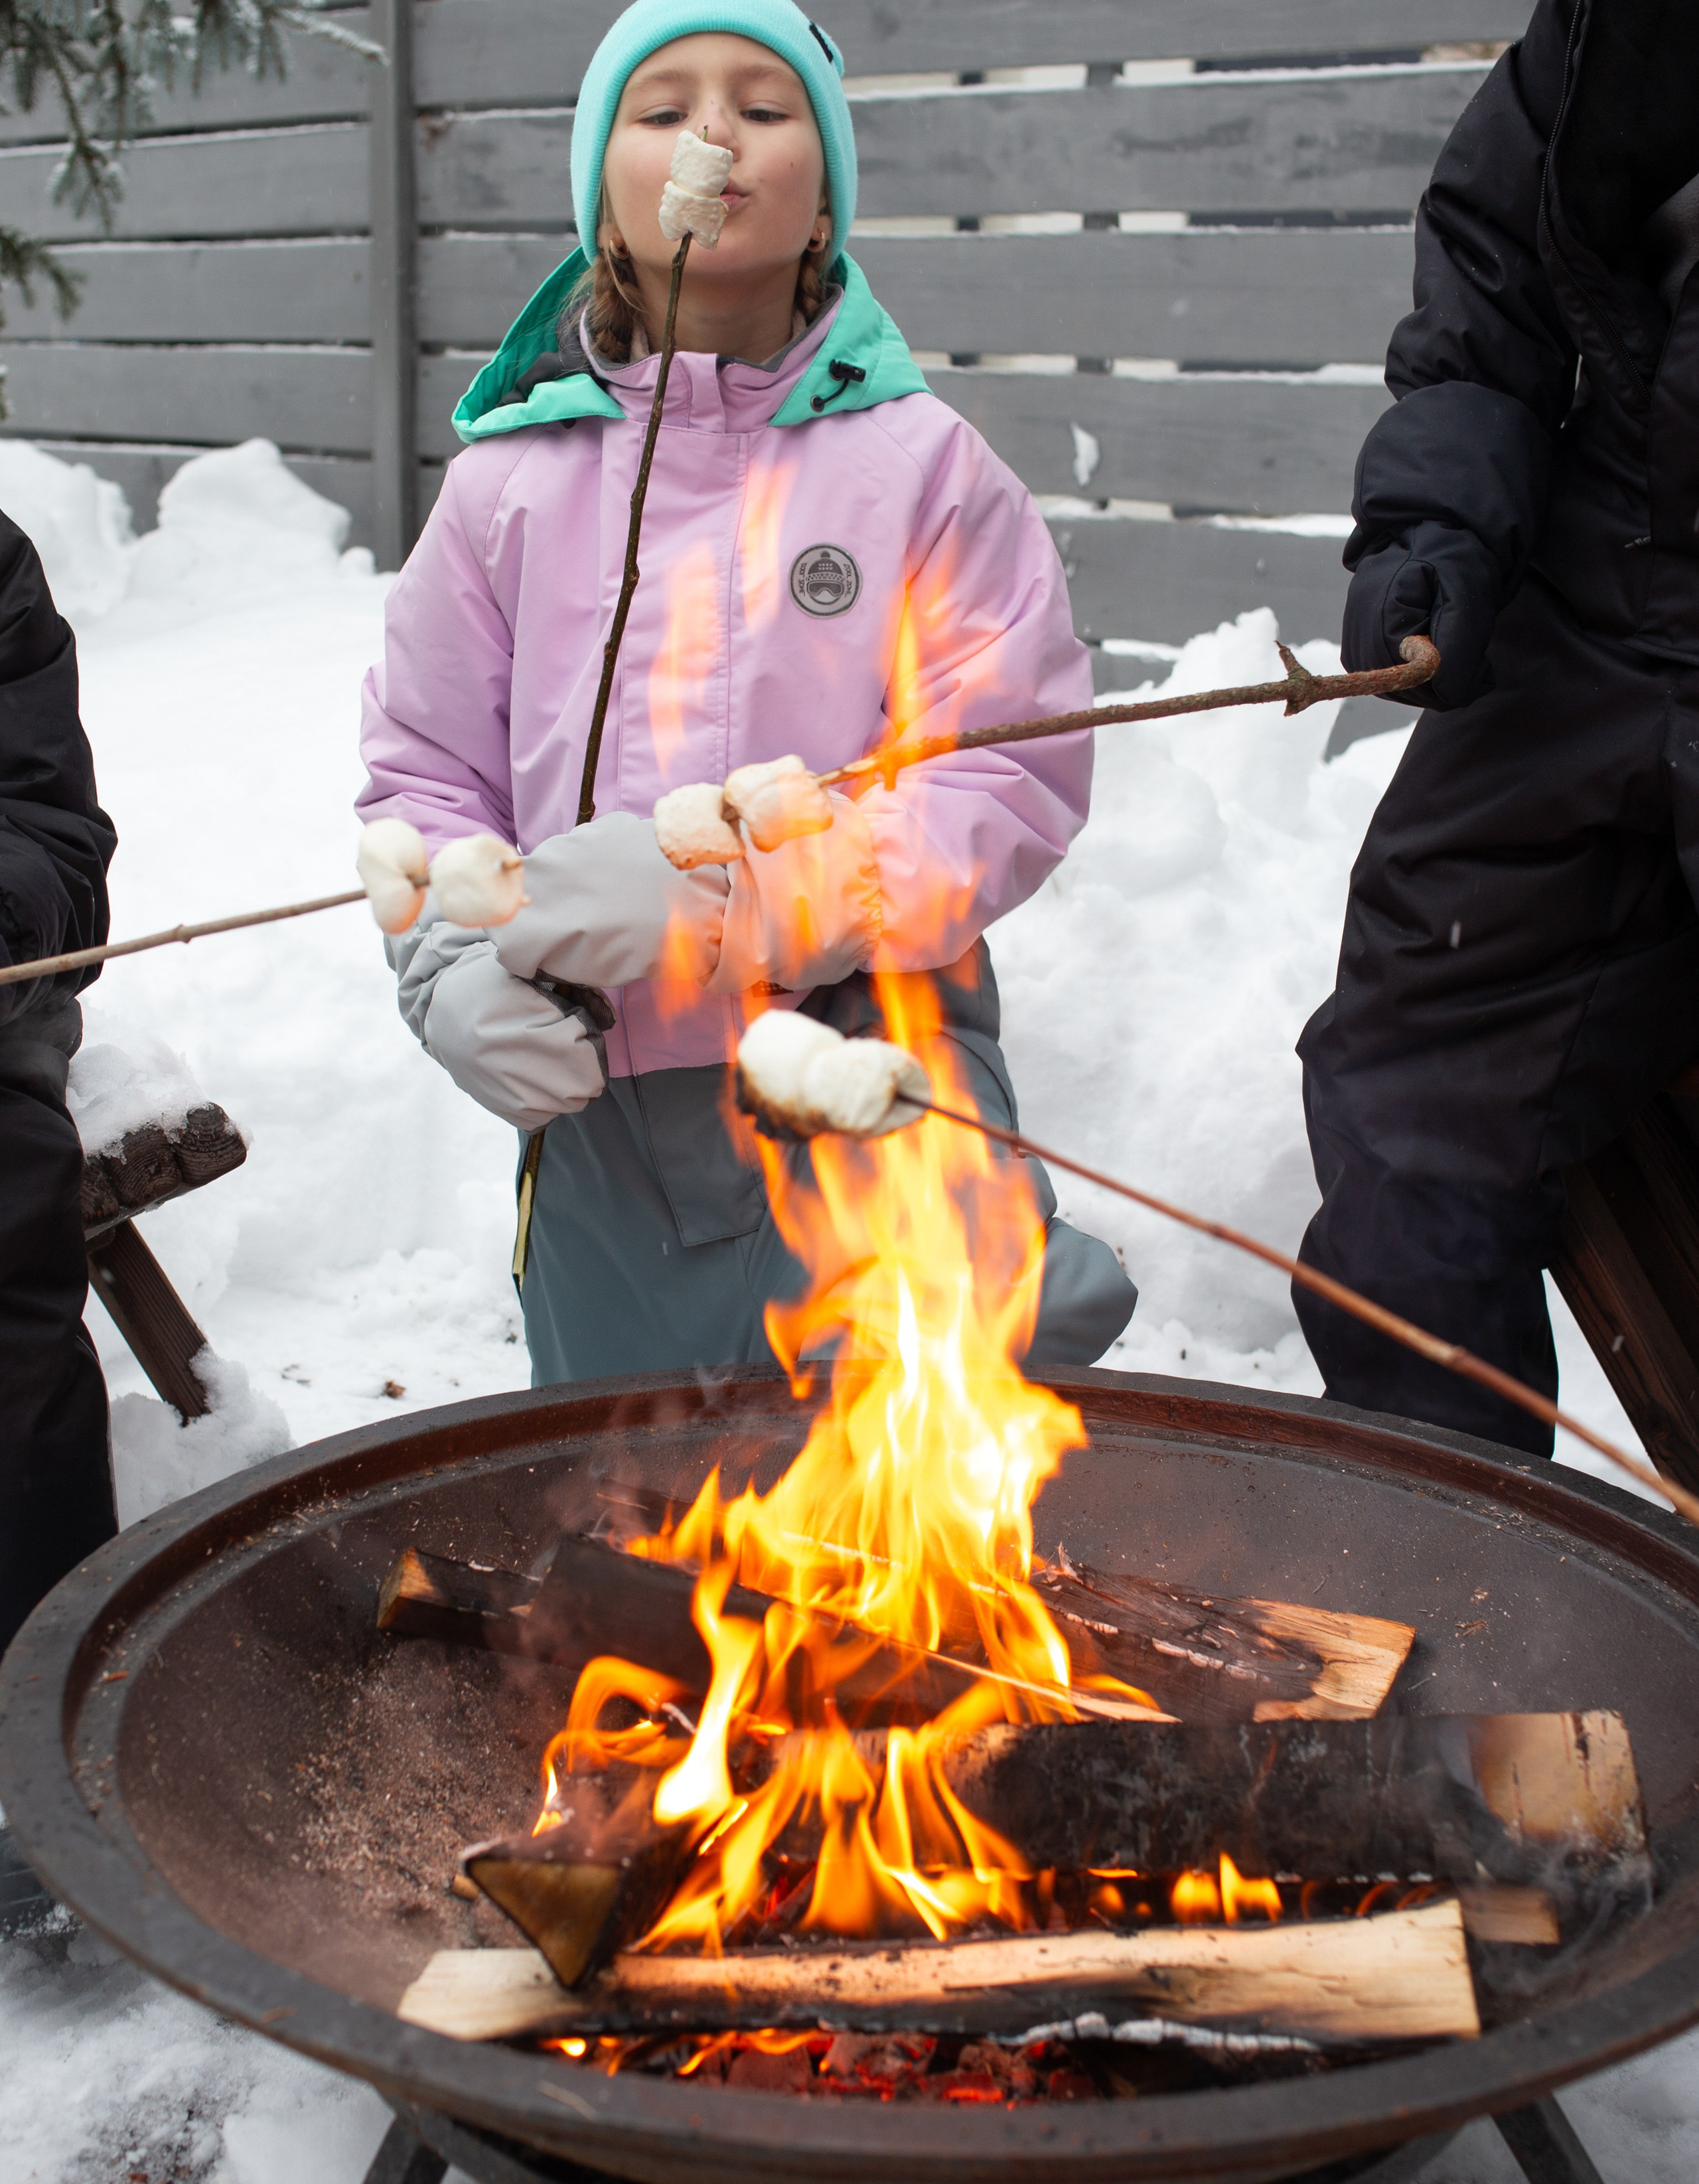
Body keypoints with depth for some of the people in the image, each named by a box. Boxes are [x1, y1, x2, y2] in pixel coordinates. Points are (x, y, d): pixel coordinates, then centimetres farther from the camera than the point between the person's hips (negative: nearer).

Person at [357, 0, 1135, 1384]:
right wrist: (453, 968, -12)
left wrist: (729, 906, -21)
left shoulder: (920, 463, -3)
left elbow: (1013, 782, -9)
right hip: (600, 1123, 3)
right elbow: (423, 767, 9)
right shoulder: (513, 477, 4)